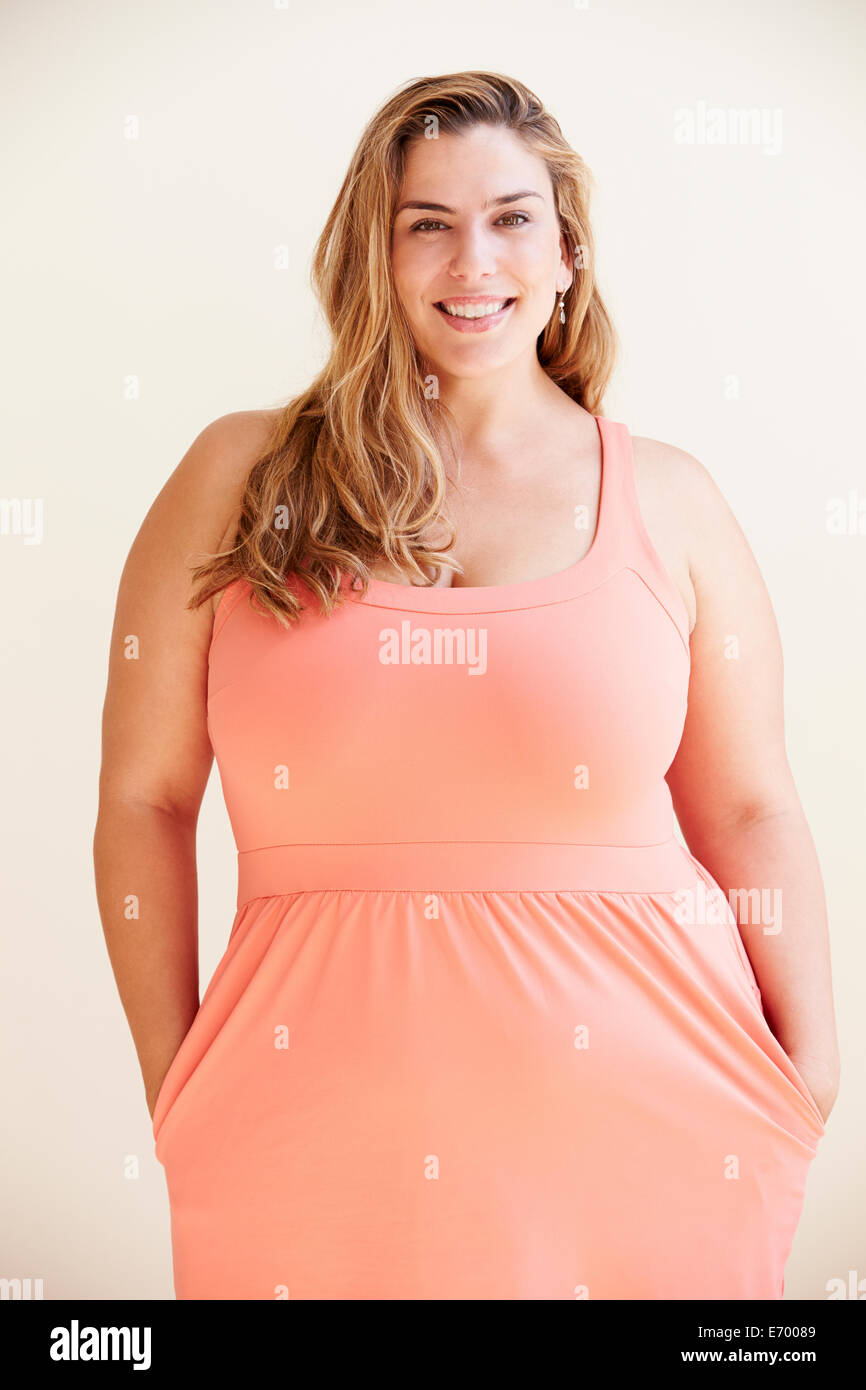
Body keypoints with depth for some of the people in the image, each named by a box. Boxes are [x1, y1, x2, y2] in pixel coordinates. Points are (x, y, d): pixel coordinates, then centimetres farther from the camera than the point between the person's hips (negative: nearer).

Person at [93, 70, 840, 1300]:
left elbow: (750, 812, 6)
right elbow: (145, 798, 2)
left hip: (634, 1119, 1)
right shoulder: (242, 475, 1)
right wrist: (177, 1096, 1)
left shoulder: (667, 502, 3)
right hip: (319, 1125, 0)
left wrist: (810, 1080, 2)